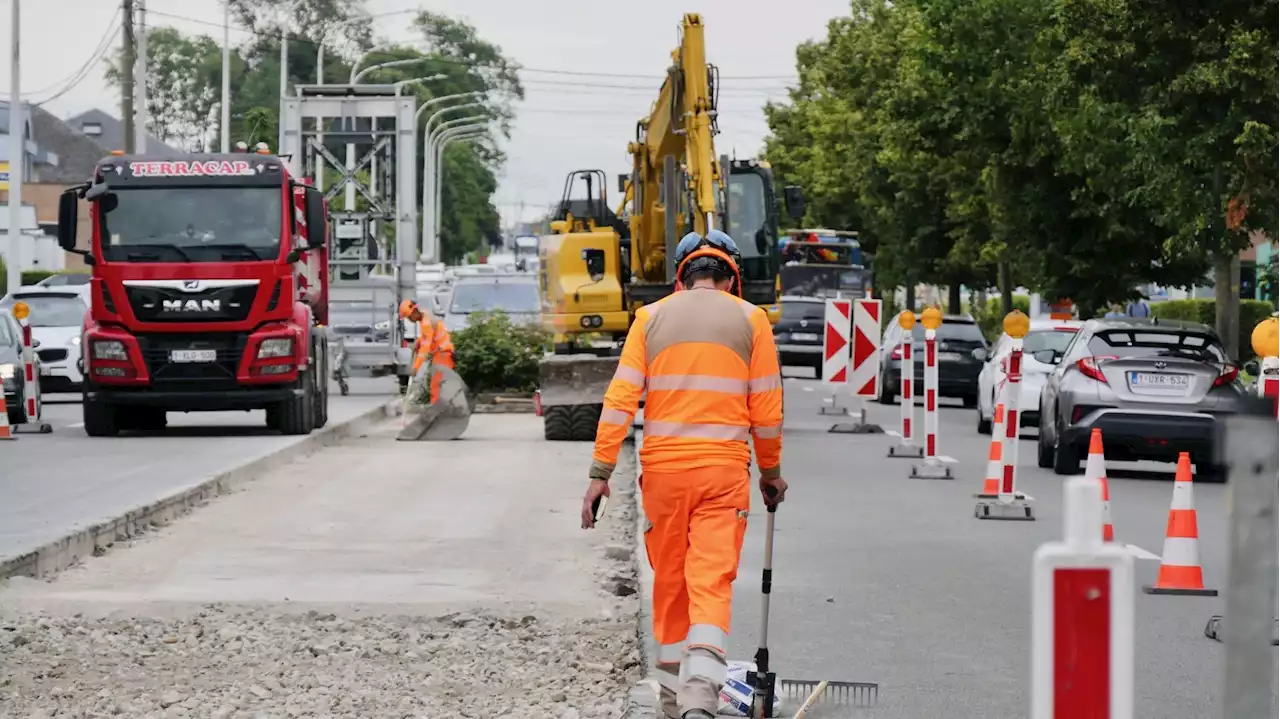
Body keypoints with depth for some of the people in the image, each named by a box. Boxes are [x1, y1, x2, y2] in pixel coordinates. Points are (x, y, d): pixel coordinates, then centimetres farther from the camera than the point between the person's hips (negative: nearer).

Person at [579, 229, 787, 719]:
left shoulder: (651, 316, 7)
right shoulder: (750, 319, 5)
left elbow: (620, 398, -1)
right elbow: (767, 408, 5)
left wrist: (601, 472, 0)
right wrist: (771, 471, 18)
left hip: (662, 466, 2)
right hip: (724, 467, -2)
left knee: (670, 582, 14)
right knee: (712, 582, -7)